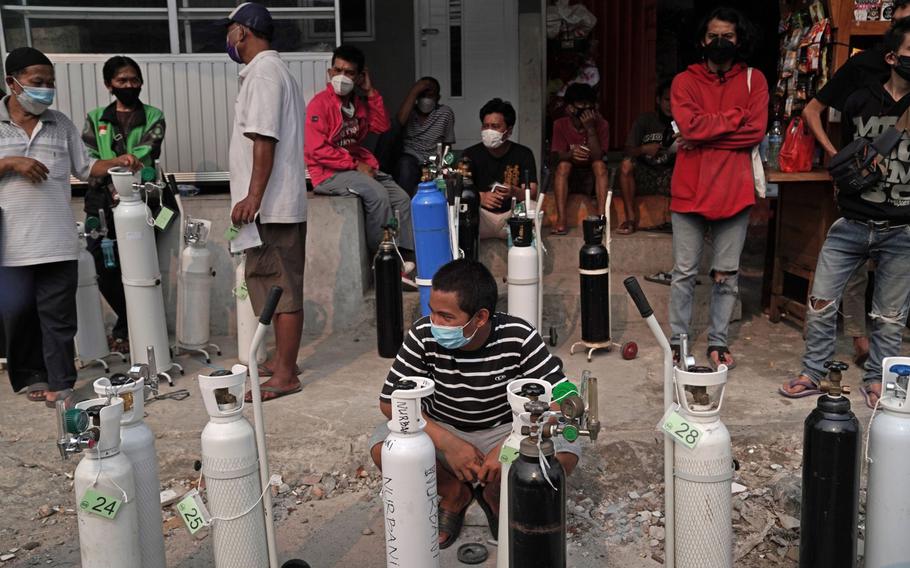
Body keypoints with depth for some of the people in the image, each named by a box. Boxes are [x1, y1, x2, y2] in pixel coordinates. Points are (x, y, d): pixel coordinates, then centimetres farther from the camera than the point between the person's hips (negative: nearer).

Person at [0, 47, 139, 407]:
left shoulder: (61, 124, 12)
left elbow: (85, 168, 14)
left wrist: (116, 162, -3)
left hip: (57, 241, 2)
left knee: (59, 316, 3)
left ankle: (60, 387, 10)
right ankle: (29, 375, 26)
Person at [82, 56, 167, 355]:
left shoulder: (153, 118, 8)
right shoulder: (96, 119, 15)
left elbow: (144, 156, -8)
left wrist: (110, 168, -21)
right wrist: (112, 189, -14)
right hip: (102, 203, 3)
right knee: (106, 272, 2)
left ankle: (125, 328, 15)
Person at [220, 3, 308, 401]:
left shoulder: (263, 72, -11)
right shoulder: (273, 69, 20)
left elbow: (264, 139, -21)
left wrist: (253, 197, -24)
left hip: (271, 205, -10)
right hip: (277, 203, 10)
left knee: (281, 288, -6)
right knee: (277, 285, 16)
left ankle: (285, 375, 0)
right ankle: (282, 359, 26)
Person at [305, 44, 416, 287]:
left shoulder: (358, 101, 14)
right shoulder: (320, 103, -9)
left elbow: (382, 126, 9)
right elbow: (317, 150, -17)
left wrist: (371, 92, 4)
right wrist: (354, 165, -17)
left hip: (360, 165, 8)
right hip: (329, 173, -8)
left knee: (402, 198, -8)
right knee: (377, 195, -29)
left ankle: (405, 259, -13)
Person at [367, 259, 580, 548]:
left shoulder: (518, 337, -24)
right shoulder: (424, 335, -22)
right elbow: (391, 400, -17)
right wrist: (448, 444, -29)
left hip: (503, 431, -1)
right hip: (442, 431, 1)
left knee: (564, 456, -28)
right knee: (383, 449, -27)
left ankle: (495, 495, 6)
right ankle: (455, 494, 5)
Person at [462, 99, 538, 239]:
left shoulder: (523, 154, 0)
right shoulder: (471, 154, 1)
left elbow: (532, 193, -9)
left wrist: (514, 192, -33)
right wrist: (480, 197, -32)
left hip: (513, 213, 1)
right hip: (482, 214, -1)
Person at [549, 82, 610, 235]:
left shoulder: (601, 124, -12)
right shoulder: (560, 125, -9)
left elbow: (597, 157, -22)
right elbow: (556, 155, -16)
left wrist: (590, 128, -31)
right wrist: (570, 155, -39)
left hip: (594, 176, -1)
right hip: (570, 176, 1)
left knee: (600, 165, -30)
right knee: (563, 165, -29)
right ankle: (561, 220, -36)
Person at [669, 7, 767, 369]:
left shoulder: (754, 80, 6)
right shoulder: (685, 81, 4)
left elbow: (756, 130, -8)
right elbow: (689, 125, -14)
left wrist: (704, 135, -11)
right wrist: (735, 117, -8)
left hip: (734, 189, 1)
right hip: (690, 189, -1)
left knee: (727, 274, 8)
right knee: (684, 272, 5)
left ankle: (718, 341, 21)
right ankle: (678, 340, 17)